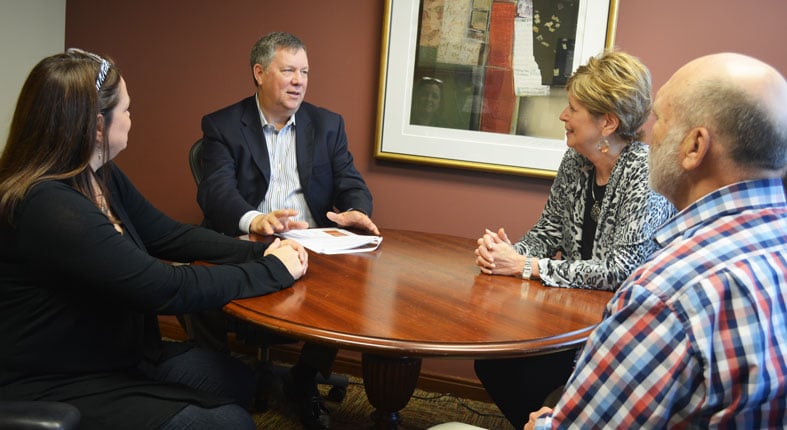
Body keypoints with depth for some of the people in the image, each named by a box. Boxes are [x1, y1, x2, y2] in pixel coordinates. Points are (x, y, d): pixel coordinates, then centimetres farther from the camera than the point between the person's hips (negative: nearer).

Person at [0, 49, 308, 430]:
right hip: (56, 388, -9)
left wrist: (260, 252, -7)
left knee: (242, 382, 6)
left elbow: (170, 236, 7)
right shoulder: (47, 207, -29)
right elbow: (167, 289, -29)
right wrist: (273, 270, -19)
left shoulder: (102, 177, 2)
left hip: (120, 355, 9)